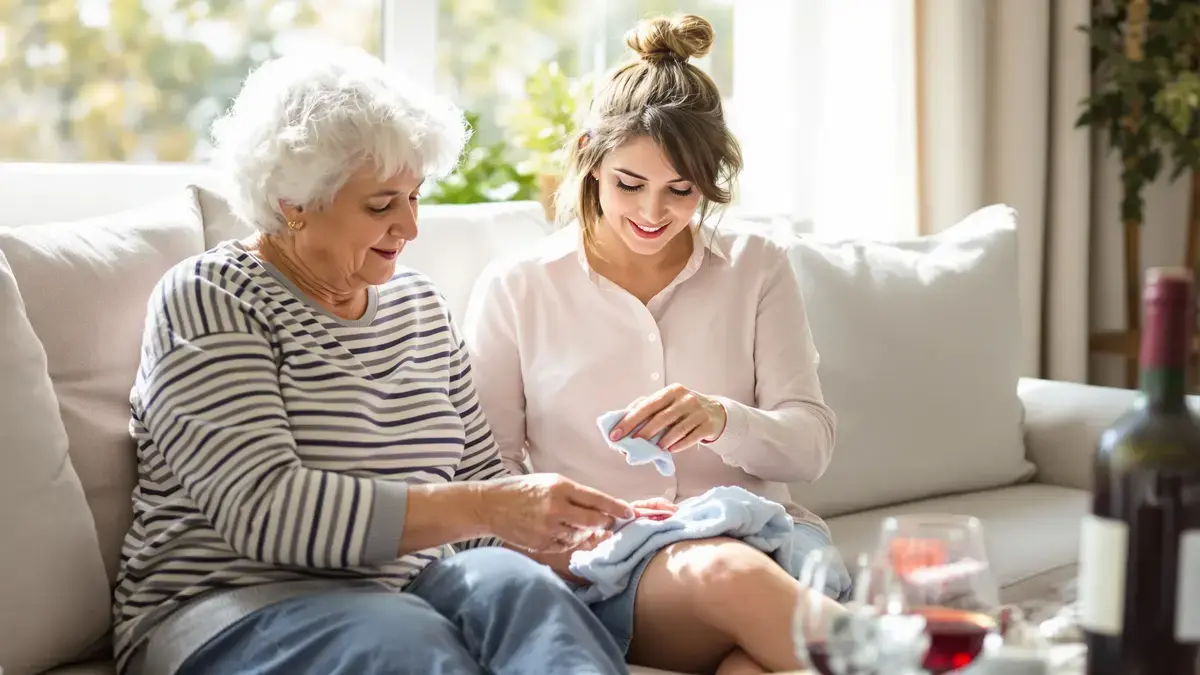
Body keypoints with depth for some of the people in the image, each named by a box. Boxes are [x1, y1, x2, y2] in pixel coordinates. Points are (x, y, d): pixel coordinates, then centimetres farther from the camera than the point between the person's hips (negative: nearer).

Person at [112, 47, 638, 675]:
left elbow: (481, 478, 19)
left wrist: (582, 525, -2)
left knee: (518, 586, -28)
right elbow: (263, 509, -20)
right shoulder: (209, 299, -6)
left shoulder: (420, 305, 15)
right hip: (231, 606, -5)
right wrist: (488, 508, -25)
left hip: (399, 591, 5)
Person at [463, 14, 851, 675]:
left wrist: (722, 419, -16)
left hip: (759, 527, 1)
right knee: (724, 570, -37)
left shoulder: (756, 267, 14)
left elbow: (810, 445, 7)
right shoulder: (514, 288, 9)